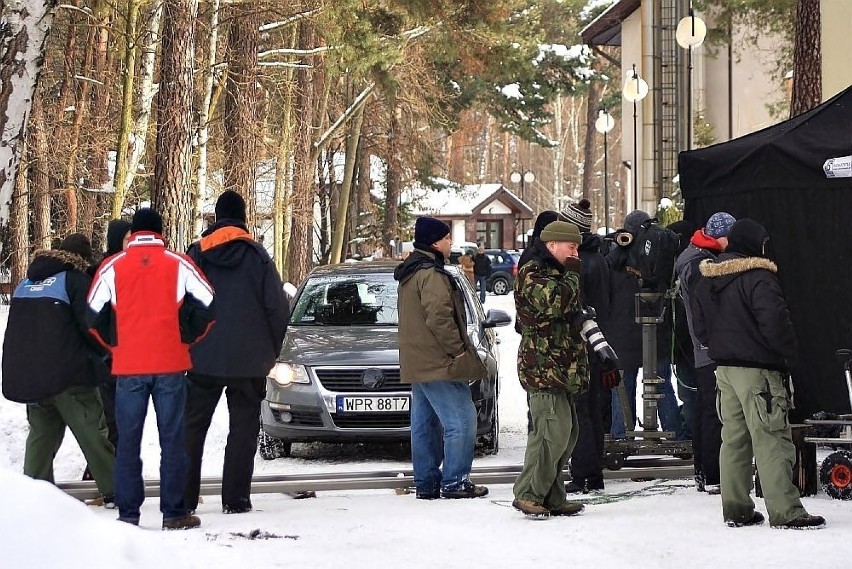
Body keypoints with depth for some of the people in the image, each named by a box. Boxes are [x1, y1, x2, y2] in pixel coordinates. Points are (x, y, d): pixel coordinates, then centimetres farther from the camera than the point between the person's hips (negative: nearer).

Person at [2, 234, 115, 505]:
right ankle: (114, 492, 3)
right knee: (92, 433, 0)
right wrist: (101, 352, 7)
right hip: (68, 374, -6)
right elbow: (90, 325, -11)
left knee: (41, 433, 14)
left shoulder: (25, 283, 16)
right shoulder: (76, 280, -6)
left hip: (25, 373, 6)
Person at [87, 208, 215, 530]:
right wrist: (188, 338, 13)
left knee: (128, 442, 6)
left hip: (128, 367, 1)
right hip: (171, 364, 0)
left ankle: (128, 514, 5)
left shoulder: (112, 267, 2)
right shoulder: (178, 264, 1)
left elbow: (94, 316, 3)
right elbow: (208, 305, 0)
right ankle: (173, 513, 4)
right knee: (172, 440, 4)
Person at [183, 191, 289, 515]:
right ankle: (235, 498, 1)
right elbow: (277, 306, -5)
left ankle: (184, 497, 7)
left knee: (192, 427, 9)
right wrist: (270, 349, 8)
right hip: (249, 360, -1)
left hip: (202, 357, 1)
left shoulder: (196, 254, -1)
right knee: (243, 428, 6)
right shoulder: (257, 256, -4)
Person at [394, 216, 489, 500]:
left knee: (425, 424, 12)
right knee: (460, 420, -8)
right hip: (438, 363, -11)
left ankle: (426, 483, 15)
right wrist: (458, 349, -15)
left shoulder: (409, 273, 18)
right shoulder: (431, 274, -16)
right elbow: (439, 316, -24)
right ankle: (454, 481, -8)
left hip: (416, 364, 11)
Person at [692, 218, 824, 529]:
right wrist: (789, 353, -6)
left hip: (723, 366, 8)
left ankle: (736, 509, 15)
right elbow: (775, 321, -21)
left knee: (733, 438, 12)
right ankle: (785, 512, -8)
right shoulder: (759, 278, -15)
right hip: (757, 368, -8)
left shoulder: (706, 281, 11)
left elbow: (700, 327, 17)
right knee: (771, 439, -7)